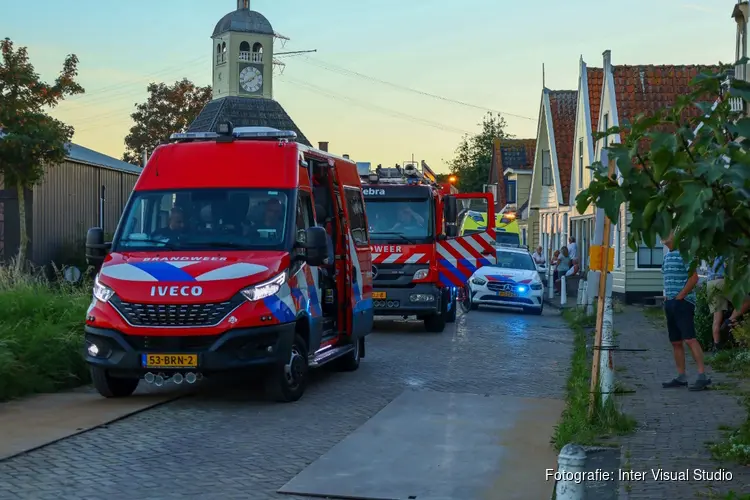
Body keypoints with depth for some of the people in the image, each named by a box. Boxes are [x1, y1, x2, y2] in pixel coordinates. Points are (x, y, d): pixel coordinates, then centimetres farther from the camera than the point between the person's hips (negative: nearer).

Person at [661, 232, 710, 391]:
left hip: (683, 302, -9)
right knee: (676, 342, 10)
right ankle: (681, 377, 15)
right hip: (670, 304, 9)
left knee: (690, 339, -14)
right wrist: (667, 296, 14)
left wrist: (680, 296, -14)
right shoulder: (667, 256, 17)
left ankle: (702, 376, -15)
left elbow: (694, 277, -15)